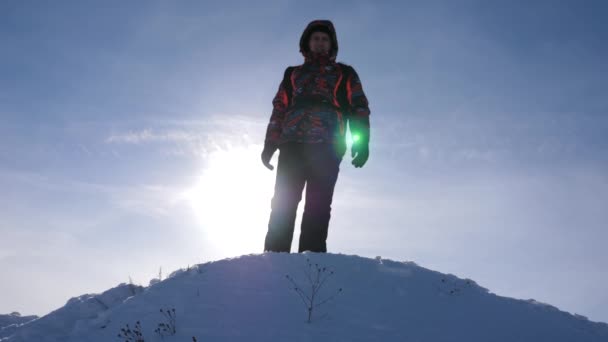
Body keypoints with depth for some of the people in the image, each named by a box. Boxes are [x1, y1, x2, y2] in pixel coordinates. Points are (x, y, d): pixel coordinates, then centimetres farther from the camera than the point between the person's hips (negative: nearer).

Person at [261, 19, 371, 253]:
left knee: (318, 206, -11)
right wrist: (270, 144, 9)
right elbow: (279, 109, 22)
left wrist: (361, 141, -4)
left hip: (327, 147, -1)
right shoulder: (293, 74, 29)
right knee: (283, 203, -10)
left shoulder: (344, 74, 24)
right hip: (292, 145, 2)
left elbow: (359, 107, 12)